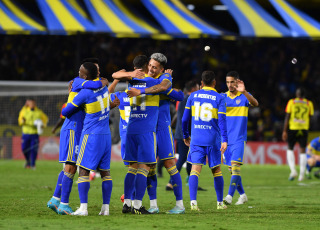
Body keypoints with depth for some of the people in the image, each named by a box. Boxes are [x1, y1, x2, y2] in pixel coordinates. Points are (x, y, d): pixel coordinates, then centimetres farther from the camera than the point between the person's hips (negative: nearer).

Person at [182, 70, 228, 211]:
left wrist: (185, 135, 22)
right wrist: (224, 140, -13)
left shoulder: (193, 96, 6)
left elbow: (185, 119, 9)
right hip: (213, 140, -1)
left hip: (196, 140, 1)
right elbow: (222, 120, -10)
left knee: (195, 169, -6)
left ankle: (193, 201, -23)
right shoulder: (219, 99, 0)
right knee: (216, 170, 13)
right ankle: (220, 202, 20)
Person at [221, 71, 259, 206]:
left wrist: (244, 92, -39)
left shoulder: (244, 96, -3)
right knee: (231, 169, 8)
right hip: (226, 138, 4)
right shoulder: (223, 97, 8)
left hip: (239, 138, -4)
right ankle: (242, 195, 23)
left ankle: (229, 196, -23)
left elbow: (255, 103, -23)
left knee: (235, 166, -18)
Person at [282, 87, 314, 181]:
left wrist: (284, 131, 0)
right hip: (304, 129, 1)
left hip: (292, 128, -1)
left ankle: (293, 170, -4)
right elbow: (310, 117, 7)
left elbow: (287, 117, -2)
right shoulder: (309, 104, 4)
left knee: (290, 149, 13)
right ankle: (302, 174, 1)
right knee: (302, 151, 5)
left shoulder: (291, 102, 0)